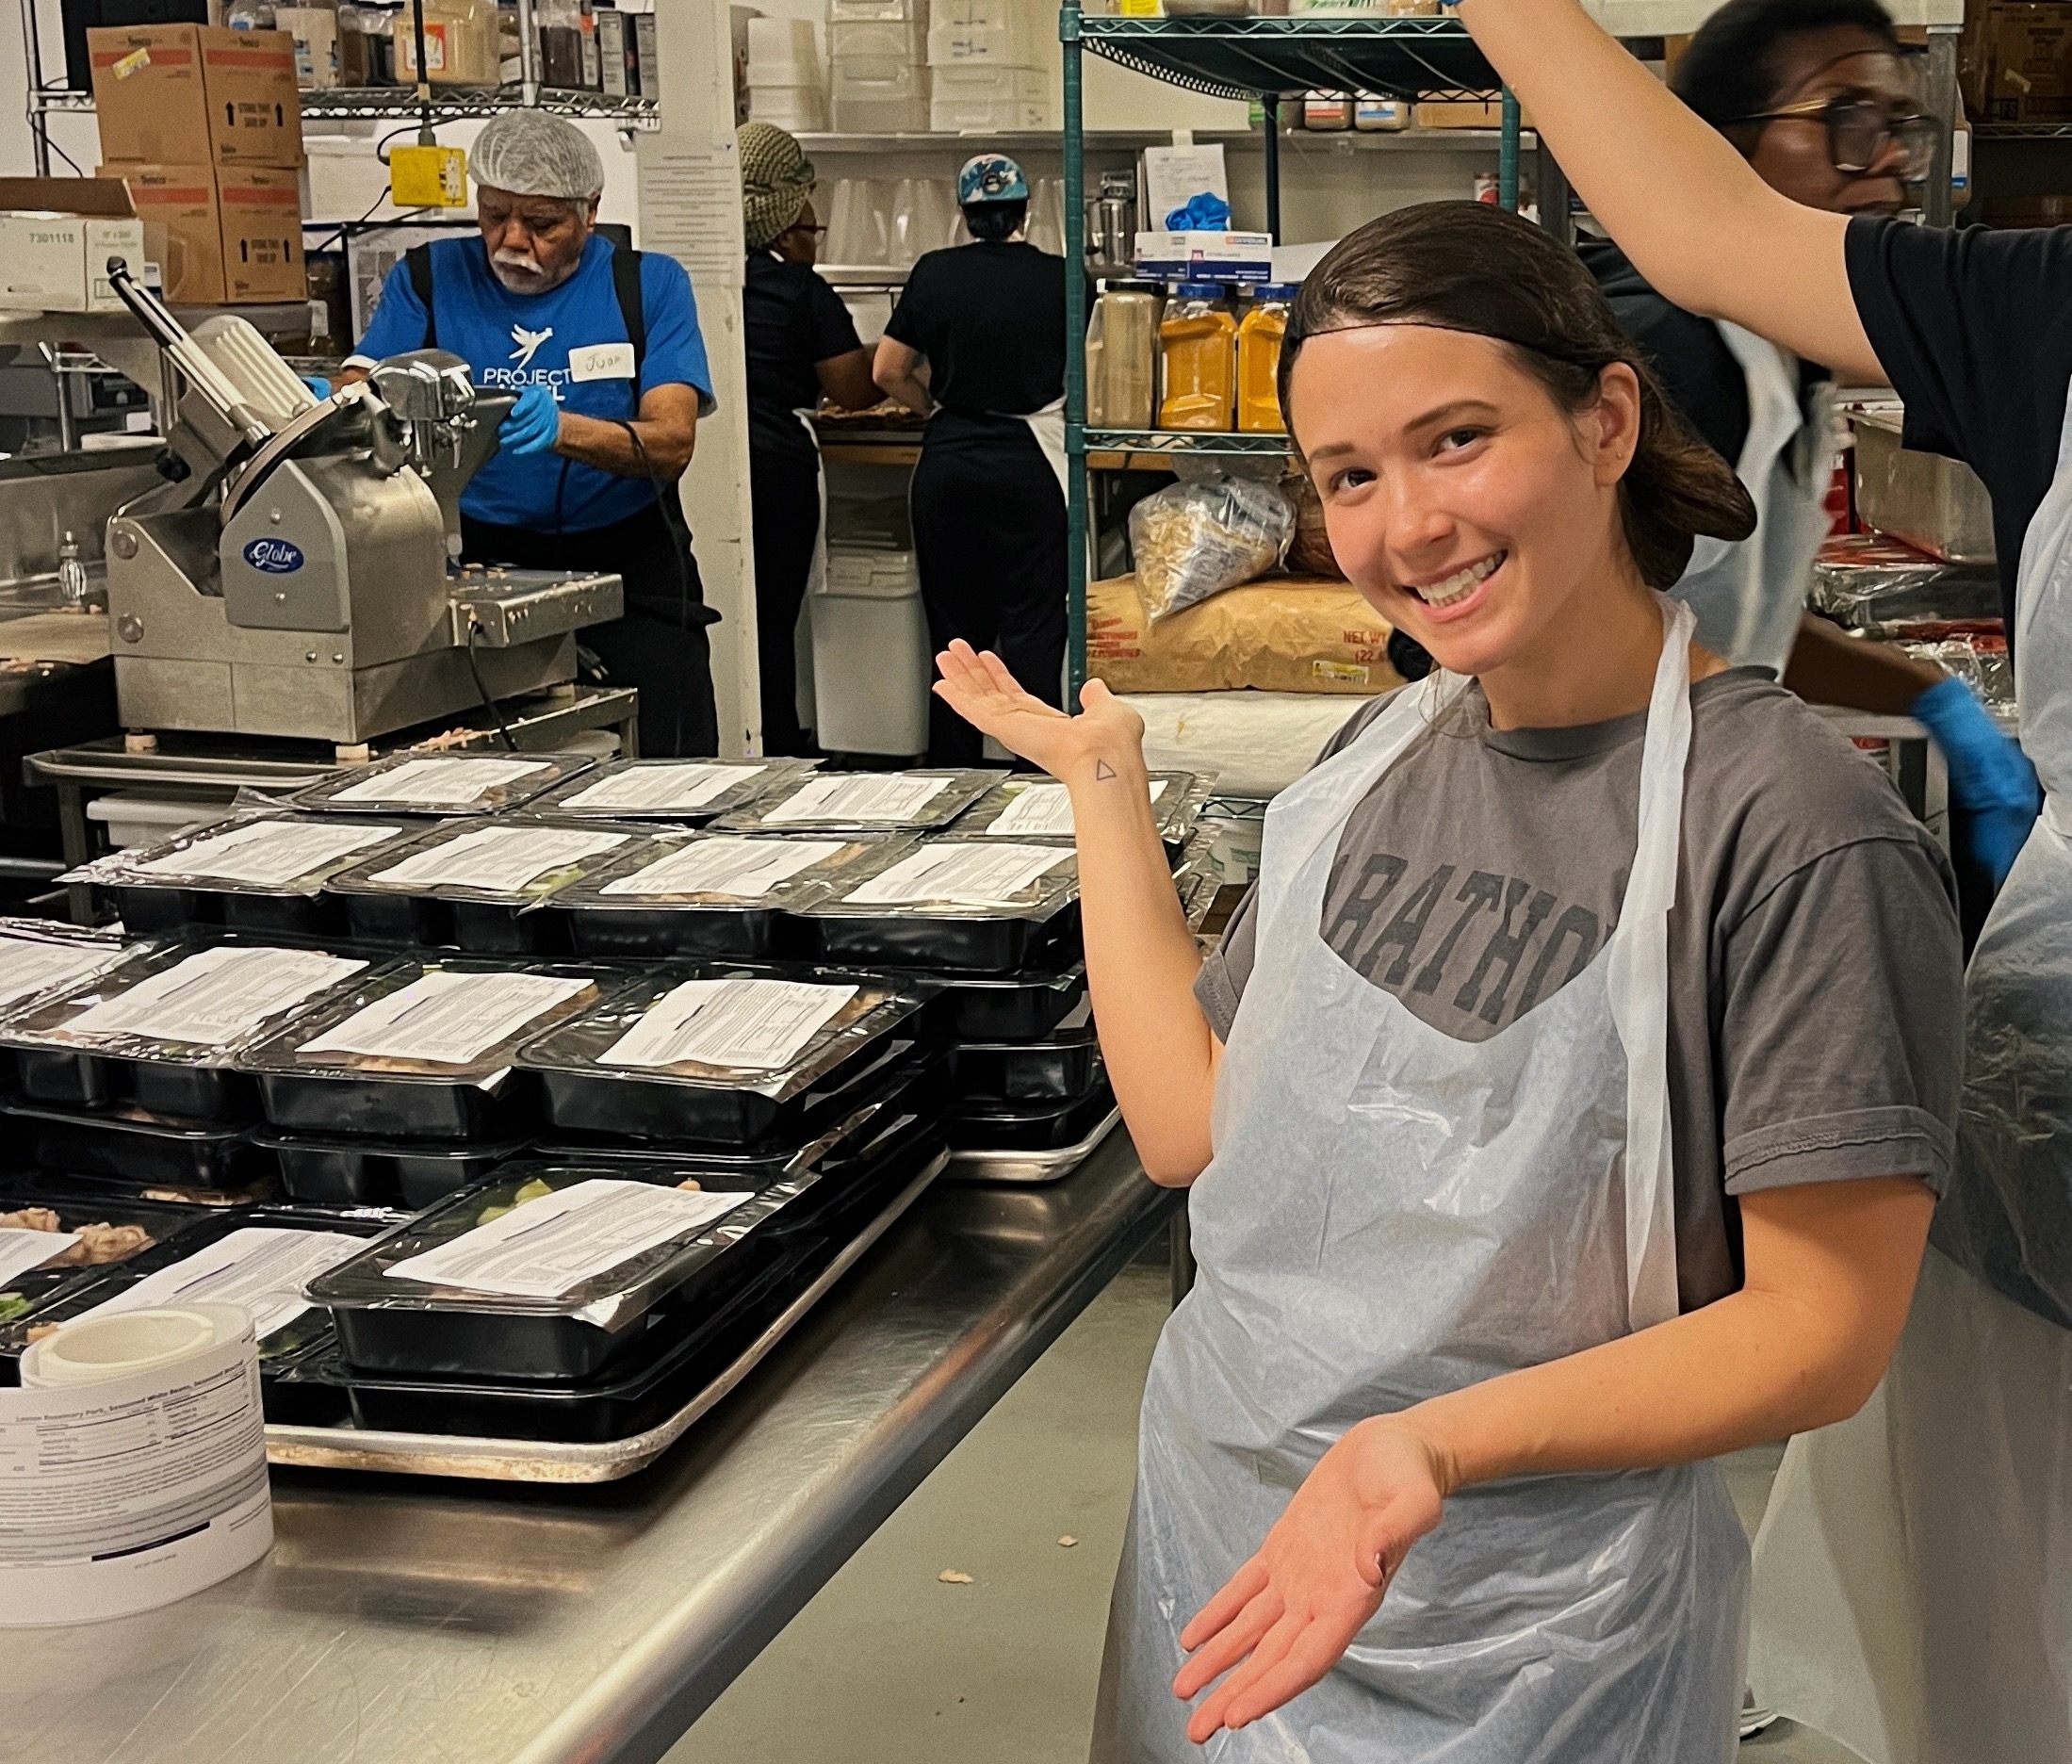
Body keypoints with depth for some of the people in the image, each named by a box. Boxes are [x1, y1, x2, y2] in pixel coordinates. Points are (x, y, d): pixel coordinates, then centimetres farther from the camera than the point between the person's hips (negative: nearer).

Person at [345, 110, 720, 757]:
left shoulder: (649, 285, 3)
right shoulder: (429, 278, 7)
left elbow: (672, 442, -11)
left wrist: (564, 430, -30)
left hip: (627, 564, 0)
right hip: (476, 560, 1)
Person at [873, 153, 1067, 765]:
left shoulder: (933, 274, 3)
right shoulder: (1058, 278, -3)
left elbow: (889, 372, 5)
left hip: (948, 464, 3)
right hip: (1029, 466, -2)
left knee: (954, 628, 11)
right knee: (1032, 629, 0)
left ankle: (951, 780, 17)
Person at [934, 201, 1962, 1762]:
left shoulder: (1802, 837, -19)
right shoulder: (1388, 759, 2)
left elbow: (1821, 1333, -18)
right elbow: (1192, 1125, 3)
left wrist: (1433, 1444, -30)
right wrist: (1105, 783, 6)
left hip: (1524, 1636, -6)